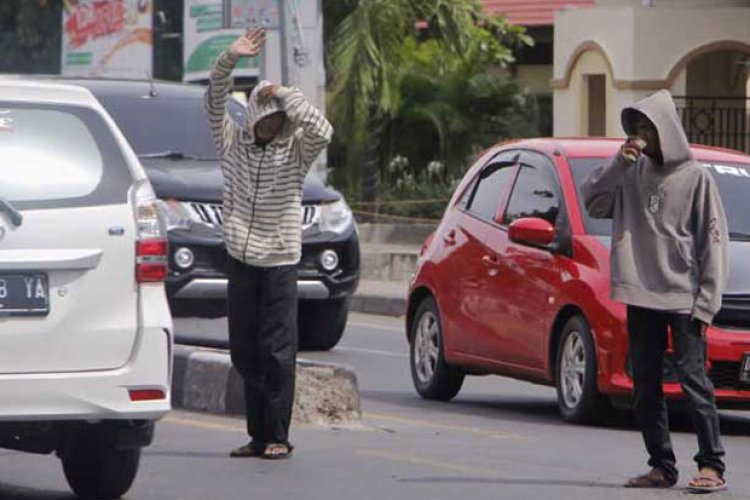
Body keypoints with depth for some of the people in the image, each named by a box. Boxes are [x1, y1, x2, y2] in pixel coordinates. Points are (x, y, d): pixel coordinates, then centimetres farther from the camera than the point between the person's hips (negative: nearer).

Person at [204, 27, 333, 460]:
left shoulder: (296, 151, 2)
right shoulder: (234, 144, 9)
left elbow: (323, 132, -17)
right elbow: (215, 104, -1)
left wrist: (285, 95, -14)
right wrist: (229, 60, -15)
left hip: (280, 262, -4)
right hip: (241, 261, 4)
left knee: (277, 352, -6)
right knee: (244, 352, 5)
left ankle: (278, 437, -4)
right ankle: (258, 436, 11)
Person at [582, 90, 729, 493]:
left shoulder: (695, 177, -2)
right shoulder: (633, 173, 10)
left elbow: (713, 240, -3)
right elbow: (593, 202, 6)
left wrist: (706, 301, -9)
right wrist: (619, 163, -6)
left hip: (683, 298, -5)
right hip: (641, 297, 5)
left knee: (693, 380, -10)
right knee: (645, 387, 6)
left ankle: (712, 467, -10)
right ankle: (662, 467, 13)